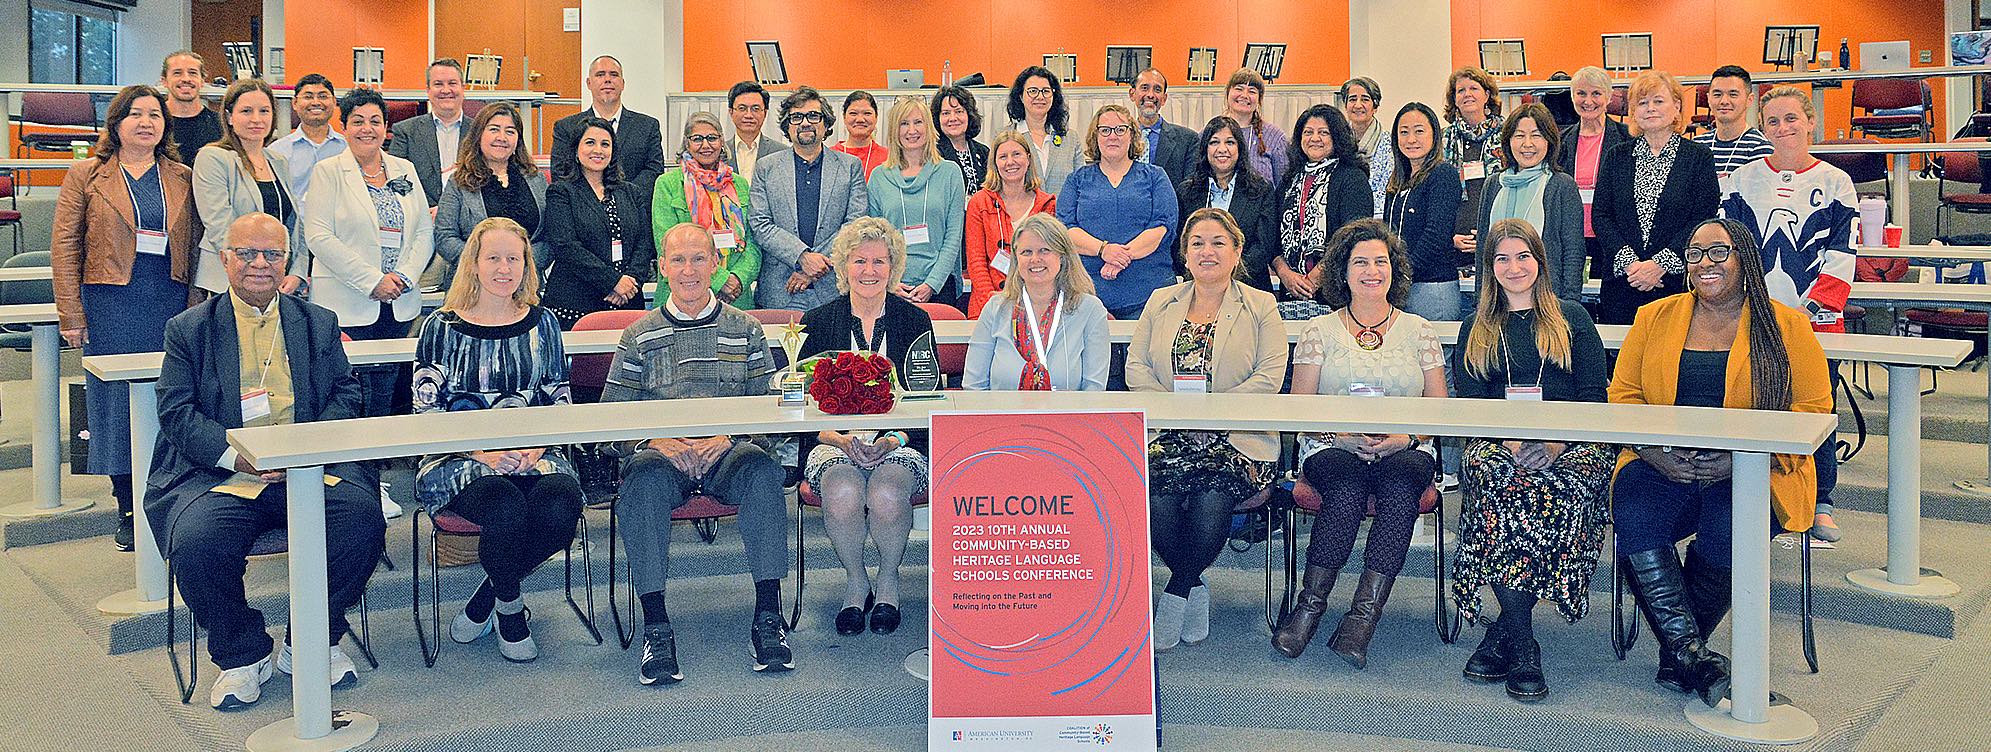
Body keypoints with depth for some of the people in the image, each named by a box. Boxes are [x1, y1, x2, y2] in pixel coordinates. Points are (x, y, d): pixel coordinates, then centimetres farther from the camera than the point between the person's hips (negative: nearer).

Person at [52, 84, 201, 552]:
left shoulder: (182, 179, 11)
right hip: (111, 303, -2)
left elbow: (195, 245, 12)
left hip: (172, 302, 2)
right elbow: (64, 247, 2)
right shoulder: (86, 177, 5)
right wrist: (72, 315, -4)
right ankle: (128, 510, 10)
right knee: (117, 399, 2)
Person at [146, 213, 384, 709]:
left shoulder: (319, 323, 17)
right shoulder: (188, 329, 11)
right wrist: (237, 455, -16)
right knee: (196, 542, -31)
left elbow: (345, 394, 10)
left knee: (362, 517, -28)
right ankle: (243, 655, -3)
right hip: (220, 474, -1)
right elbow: (176, 411, 1)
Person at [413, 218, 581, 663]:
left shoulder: (542, 324, 13)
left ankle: (486, 598, -3)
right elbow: (426, 411, 0)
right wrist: (483, 453, -16)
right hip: (459, 459, -2)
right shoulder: (442, 329, 5)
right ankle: (510, 607, -3)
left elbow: (560, 400, 12)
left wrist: (537, 447, -9)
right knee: (506, 507, -35)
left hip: (533, 455, 3)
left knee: (561, 506, -31)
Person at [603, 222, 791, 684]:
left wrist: (727, 437, -13)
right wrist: (655, 441, -12)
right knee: (643, 478, -35)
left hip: (727, 452, 0)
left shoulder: (745, 330, 14)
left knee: (763, 469, -34)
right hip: (661, 452, 0)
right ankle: (656, 627, -34)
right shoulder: (639, 337, 14)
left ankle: (768, 617, -32)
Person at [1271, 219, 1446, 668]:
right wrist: (1340, 434, -13)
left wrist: (1407, 437, -12)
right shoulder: (1320, 331, 12)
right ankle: (1311, 604, -28)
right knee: (1348, 486, -35)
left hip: (1405, 450, 1)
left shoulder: (1418, 331, 14)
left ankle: (1363, 615, -38)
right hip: (1332, 447, 0)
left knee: (1399, 482, -35)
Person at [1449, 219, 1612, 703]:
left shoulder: (1572, 318, 17)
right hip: (1497, 440, 0)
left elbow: (1595, 394, 7)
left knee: (1556, 484, -37)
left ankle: (1504, 630, -29)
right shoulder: (1476, 328, 21)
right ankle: (1521, 645, -35)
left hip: (1572, 441, 0)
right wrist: (1510, 439, -12)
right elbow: (1469, 399, 8)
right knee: (1492, 475, -36)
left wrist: (1557, 441, -13)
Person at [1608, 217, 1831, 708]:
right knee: (1635, 521, -30)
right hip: (1663, 466, 2)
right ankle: (1696, 657, -24)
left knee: (1727, 535, -33)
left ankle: (1678, 655, -9)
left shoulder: (1787, 327, 7)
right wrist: (1655, 451, -9)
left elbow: (1813, 409, 1)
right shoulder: (1655, 318, 15)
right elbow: (1622, 395, 11)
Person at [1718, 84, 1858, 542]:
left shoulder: (1834, 183, 5)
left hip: (1816, 320, -1)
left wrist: (1809, 306, -10)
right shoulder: (1742, 180, 8)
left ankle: (1820, 505, 14)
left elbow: (1842, 257, 1)